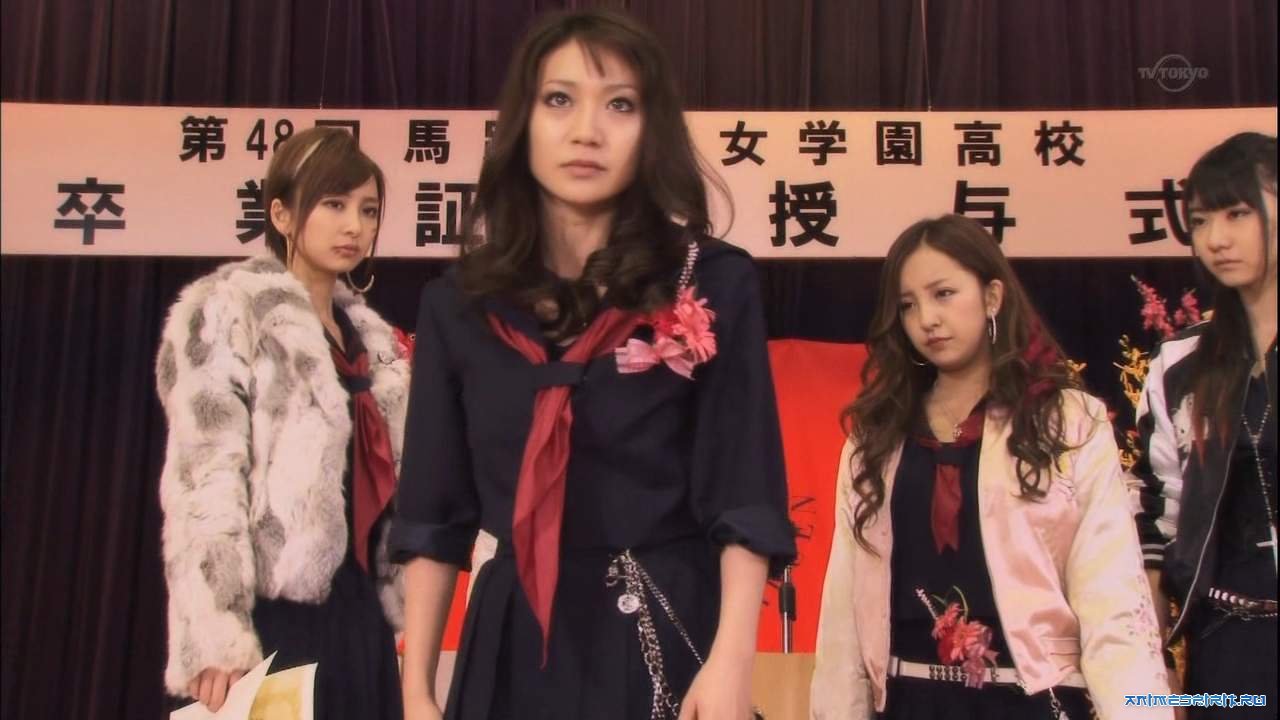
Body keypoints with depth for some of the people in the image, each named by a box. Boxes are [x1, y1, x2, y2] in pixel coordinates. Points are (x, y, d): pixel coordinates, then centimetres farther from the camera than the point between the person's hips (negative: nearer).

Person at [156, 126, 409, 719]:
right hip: (271, 615, -6)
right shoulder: (225, 311, -4)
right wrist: (218, 636, -22)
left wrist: (400, 605, 13)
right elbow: (203, 475, -14)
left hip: (358, 608, 6)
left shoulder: (372, 336, 16)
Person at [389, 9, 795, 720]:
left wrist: (731, 660, -21)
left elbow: (744, 497, -10)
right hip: (511, 645, 3)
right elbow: (433, 515, 3)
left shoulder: (716, 285, -5)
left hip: (665, 636, -2)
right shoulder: (460, 302, 3)